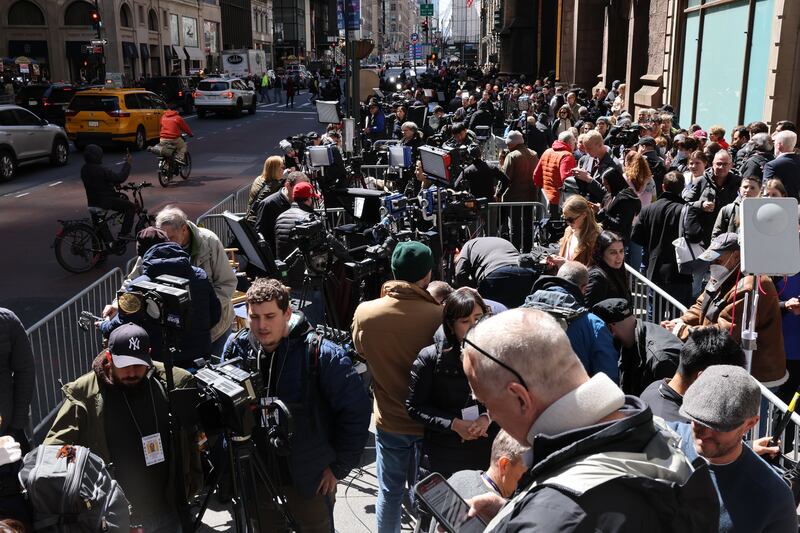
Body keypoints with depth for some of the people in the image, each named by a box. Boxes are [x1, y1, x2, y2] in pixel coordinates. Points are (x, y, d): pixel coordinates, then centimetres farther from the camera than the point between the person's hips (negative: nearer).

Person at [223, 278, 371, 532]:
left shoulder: (321, 354, -19)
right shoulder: (236, 347, -6)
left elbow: (356, 411, -13)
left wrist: (339, 465, -11)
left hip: (312, 479, -3)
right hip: (257, 477, 4)